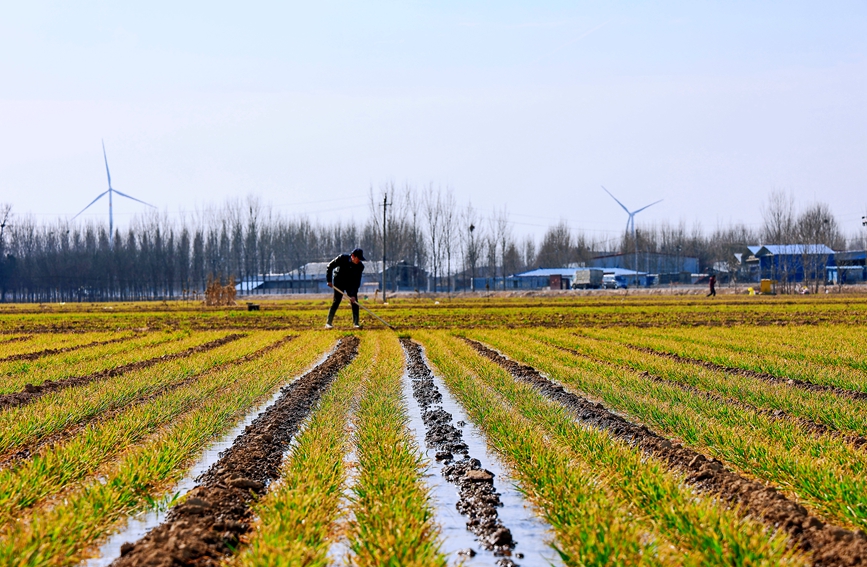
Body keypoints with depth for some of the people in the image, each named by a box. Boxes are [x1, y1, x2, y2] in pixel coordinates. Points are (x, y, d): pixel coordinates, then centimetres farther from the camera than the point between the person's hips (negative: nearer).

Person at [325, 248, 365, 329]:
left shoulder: (360, 266, -18)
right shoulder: (342, 258, -24)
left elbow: (357, 282, -19)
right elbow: (330, 266, -15)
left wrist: (353, 294, -28)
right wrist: (329, 280, -20)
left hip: (350, 284, 3)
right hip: (339, 282, -3)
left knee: (354, 302, -7)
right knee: (336, 302, -9)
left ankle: (355, 323, -2)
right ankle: (328, 323, -6)